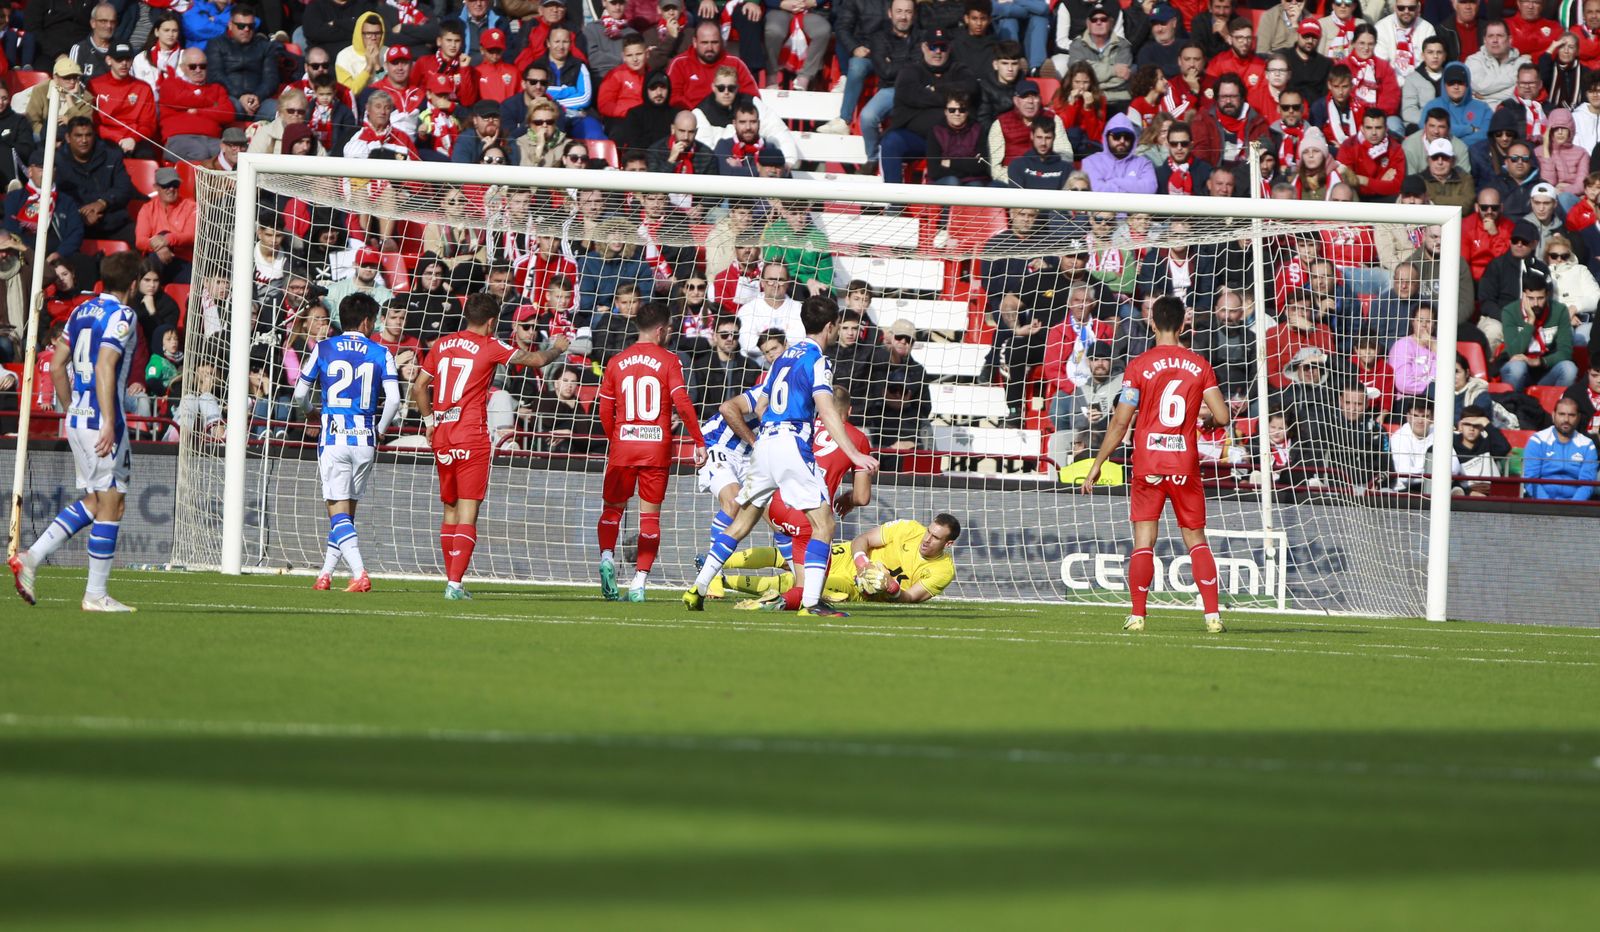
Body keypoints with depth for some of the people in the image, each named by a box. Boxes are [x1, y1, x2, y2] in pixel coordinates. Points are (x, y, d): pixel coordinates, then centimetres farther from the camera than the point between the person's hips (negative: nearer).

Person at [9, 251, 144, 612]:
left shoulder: (81, 311, 13)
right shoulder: (122, 316, -11)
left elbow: (57, 366, 15)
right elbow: (104, 369, -21)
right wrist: (109, 423, -23)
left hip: (76, 418, 8)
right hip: (102, 420, -8)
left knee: (93, 502, 16)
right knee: (111, 505, -1)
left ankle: (31, 557, 5)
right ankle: (96, 595, 1)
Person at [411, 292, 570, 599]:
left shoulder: (442, 345, 9)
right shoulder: (489, 347, -6)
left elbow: (419, 387, 14)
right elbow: (537, 359, 0)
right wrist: (557, 348, 20)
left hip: (442, 438, 6)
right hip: (472, 439, -5)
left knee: (450, 511, 16)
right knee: (468, 513, -6)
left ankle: (451, 581, 20)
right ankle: (455, 583, -16)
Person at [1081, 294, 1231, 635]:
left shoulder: (1139, 366, -5)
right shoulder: (1199, 366, 2)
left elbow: (1120, 422, -6)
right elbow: (1222, 417, -1)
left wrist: (1097, 464, 3)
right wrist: (1206, 421, 24)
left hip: (1147, 464, -2)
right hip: (1186, 464, 2)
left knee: (1143, 541, 2)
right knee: (1196, 539, 9)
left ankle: (1137, 615, -1)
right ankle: (1213, 615, 0)